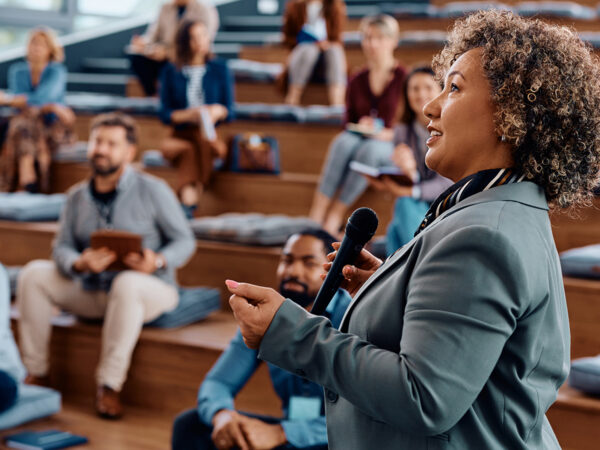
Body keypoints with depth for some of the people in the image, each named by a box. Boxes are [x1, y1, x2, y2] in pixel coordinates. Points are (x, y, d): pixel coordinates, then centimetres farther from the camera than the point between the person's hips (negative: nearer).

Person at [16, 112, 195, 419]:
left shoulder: (153, 191, -6)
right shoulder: (77, 196, 7)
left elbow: (184, 241, -6)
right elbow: (62, 247, 1)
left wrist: (157, 262, -27)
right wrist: (79, 264, -23)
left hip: (151, 289, -4)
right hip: (91, 292, 5)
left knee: (127, 283, -39)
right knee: (34, 274, -13)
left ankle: (109, 387, -31)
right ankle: (36, 373, -9)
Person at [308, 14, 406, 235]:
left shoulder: (404, 78, -1)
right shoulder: (357, 81, 13)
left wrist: (389, 133, -18)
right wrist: (359, 126, -4)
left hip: (388, 145, -3)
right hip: (358, 139, 3)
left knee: (369, 150, -37)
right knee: (343, 142, -32)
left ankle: (333, 220, -35)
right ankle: (315, 219, -39)